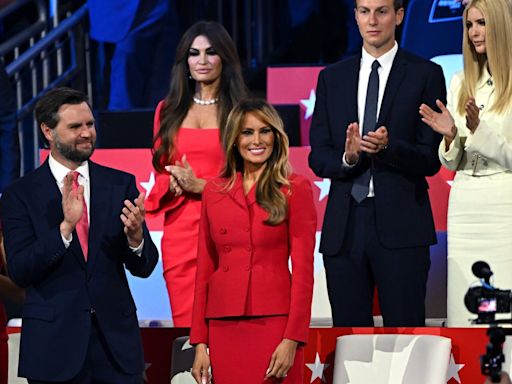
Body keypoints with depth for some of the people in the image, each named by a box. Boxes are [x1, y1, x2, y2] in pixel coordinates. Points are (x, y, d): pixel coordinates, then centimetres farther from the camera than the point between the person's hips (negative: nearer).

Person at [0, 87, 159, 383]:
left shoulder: (121, 184, 6)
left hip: (116, 336, 2)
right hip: (54, 342, -2)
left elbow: (144, 267, 4)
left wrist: (135, 237, -18)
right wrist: (65, 225, -22)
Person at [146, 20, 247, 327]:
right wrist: (173, 183, -6)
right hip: (180, 230, 3)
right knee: (185, 320, 0)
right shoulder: (169, 111, 15)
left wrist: (200, 185, -11)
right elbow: (160, 169, 17)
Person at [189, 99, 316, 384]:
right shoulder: (214, 191, 11)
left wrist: (292, 340, -12)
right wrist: (200, 342, 6)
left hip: (273, 324, -3)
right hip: (223, 326, 3)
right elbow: (205, 269, 11)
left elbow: (303, 270, -4)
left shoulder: (295, 189, 1)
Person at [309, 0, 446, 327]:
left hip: (400, 226, -3)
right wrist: (346, 158, -14)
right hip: (344, 226, 4)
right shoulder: (331, 78, 13)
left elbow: (431, 159, -2)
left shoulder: (425, 74, 2)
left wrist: (388, 147, -21)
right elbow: (318, 157, 8)